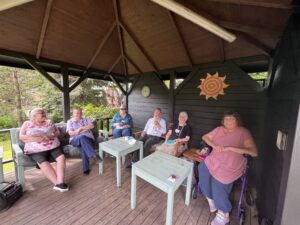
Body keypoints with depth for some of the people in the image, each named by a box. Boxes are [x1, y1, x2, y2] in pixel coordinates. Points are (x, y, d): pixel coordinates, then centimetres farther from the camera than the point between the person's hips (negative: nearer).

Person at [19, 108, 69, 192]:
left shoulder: (49, 122, 17)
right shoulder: (27, 124, 10)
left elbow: (57, 132, 13)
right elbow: (21, 136, -1)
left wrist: (51, 136, -9)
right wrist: (38, 139, -15)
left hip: (53, 146, 3)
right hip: (37, 150, -2)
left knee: (61, 158, -22)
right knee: (43, 163, -28)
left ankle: (60, 183, -23)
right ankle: (58, 183, -23)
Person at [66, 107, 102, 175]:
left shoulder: (85, 119, 20)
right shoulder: (70, 121, 17)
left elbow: (92, 126, 2)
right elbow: (70, 133, 1)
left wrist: (81, 128, -8)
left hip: (88, 138, 1)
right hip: (75, 140, -1)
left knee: (83, 146, -33)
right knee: (82, 137, -37)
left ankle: (86, 168, -28)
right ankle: (93, 155, -46)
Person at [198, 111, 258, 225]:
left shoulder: (243, 132, -6)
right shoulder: (219, 129, 6)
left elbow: (254, 152, -15)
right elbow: (205, 137, 12)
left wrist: (230, 148, -22)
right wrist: (214, 145, -6)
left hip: (231, 166, -4)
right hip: (214, 160, 4)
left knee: (217, 182, -23)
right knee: (202, 168, -19)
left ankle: (223, 214, 5)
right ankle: (211, 199, 7)